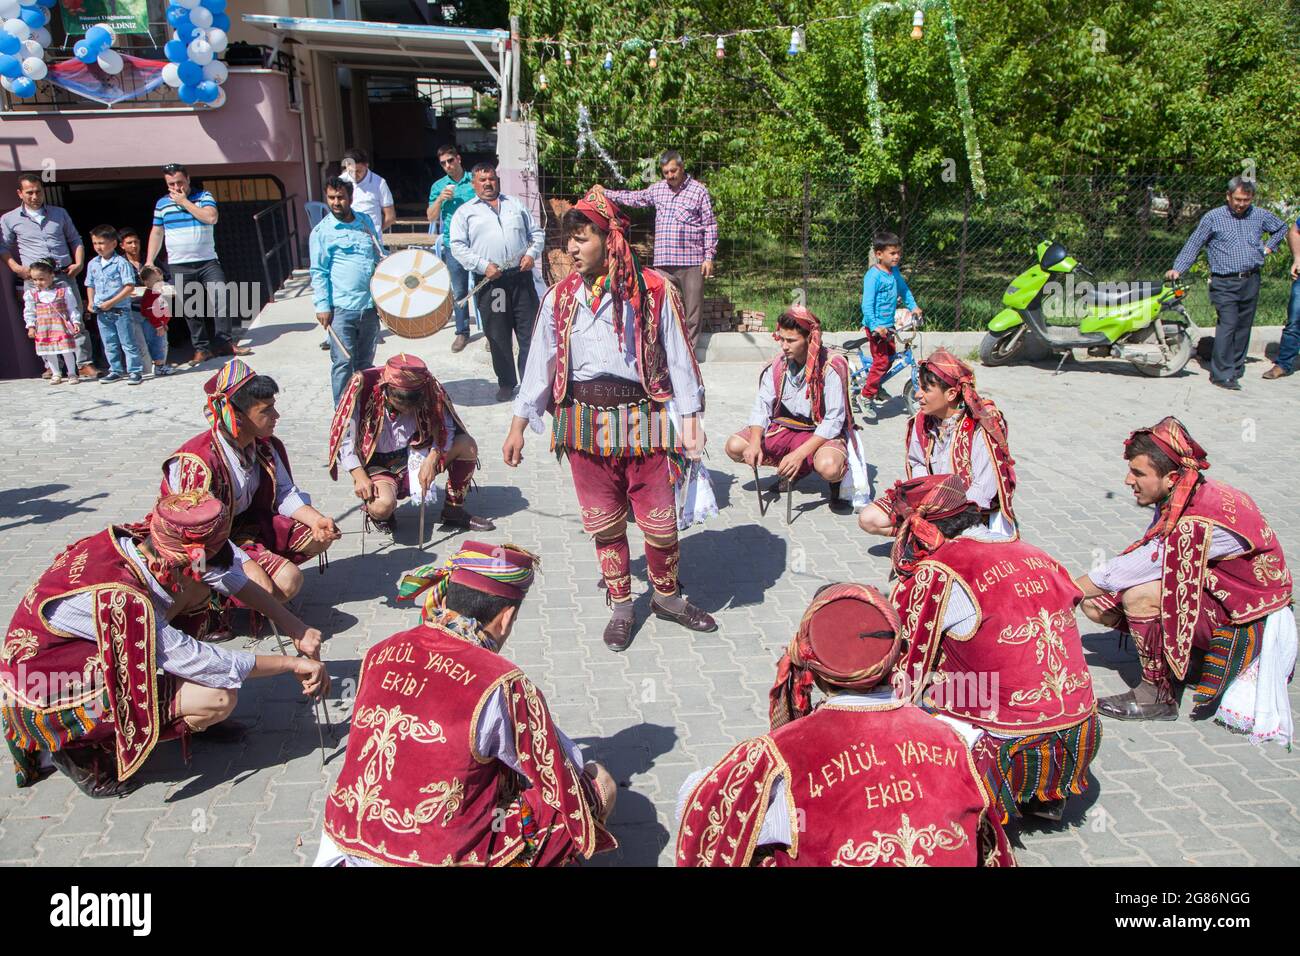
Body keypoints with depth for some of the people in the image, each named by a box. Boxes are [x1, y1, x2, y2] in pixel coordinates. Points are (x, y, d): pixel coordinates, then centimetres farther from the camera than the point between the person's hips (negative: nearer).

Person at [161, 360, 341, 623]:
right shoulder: (200, 462, -29)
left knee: (320, 537, -1)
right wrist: (248, 566, -35)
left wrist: (315, 519, -16)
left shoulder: (263, 445, -3)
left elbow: (285, 493, 3)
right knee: (288, 581, -24)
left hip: (249, 522, 8)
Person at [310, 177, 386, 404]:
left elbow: (379, 255, 21)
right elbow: (318, 272, -4)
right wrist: (322, 306, -11)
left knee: (365, 362, 15)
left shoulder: (366, 221, 10)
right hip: (341, 308, -4)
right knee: (343, 363, -4)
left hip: (370, 305, 5)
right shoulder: (322, 231, -4)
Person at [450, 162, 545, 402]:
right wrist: (483, 266, -13)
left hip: (520, 276, 2)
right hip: (489, 281, -2)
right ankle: (506, 382, 14)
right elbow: (458, 246, 0)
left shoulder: (515, 205, 19)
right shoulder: (465, 212, 9)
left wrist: (531, 253, -1)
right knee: (498, 336, 3)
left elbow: (537, 232, 18)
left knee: (530, 332, 1)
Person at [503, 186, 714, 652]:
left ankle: (666, 595, 29)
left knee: (660, 520, 4)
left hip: (643, 420, -2)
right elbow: (541, 364, 8)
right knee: (603, 523, 11)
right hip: (584, 423, 3)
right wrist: (519, 425, 8)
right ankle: (621, 606, 28)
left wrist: (690, 421, -8)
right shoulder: (560, 297, 5)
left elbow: (678, 359, -3)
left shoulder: (654, 291, -4)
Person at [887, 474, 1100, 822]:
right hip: (1080, 739, 7)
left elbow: (902, 680, -9)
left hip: (1015, 752, -7)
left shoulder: (937, 574, -14)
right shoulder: (1036, 556, 7)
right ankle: (1046, 797, 24)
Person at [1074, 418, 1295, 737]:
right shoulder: (1179, 501, -4)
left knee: (1140, 596, -31)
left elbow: (1131, 569, -28)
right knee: (1097, 604, -3)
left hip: (1244, 623, -8)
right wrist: (1100, 593, -13)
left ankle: (1158, 696, -12)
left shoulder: (1201, 524, -31)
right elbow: (1144, 563, 2)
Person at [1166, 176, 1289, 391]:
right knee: (1227, 325, -15)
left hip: (1251, 281, 5)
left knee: (1243, 327, 10)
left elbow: (1281, 227, 30)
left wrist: (1268, 248, 17)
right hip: (1224, 282, -5)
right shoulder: (1212, 218, -1)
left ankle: (1236, 368, 21)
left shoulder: (1260, 216, 11)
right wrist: (1177, 269, -10)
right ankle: (1222, 374, -14)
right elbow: (1193, 245, 0)